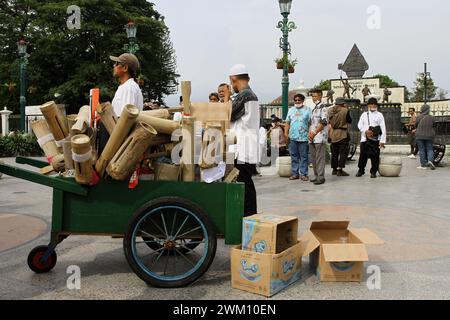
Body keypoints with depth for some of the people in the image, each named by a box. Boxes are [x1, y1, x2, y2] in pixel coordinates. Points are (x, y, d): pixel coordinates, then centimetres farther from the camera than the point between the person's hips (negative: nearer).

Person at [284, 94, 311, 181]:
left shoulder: (307, 110, 3)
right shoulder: (291, 110, 15)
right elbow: (287, 123, 14)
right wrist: (286, 133, 4)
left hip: (303, 137, -3)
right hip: (292, 137, 4)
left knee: (304, 157, -1)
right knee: (294, 156, 7)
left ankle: (303, 174, 4)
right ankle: (294, 173, 14)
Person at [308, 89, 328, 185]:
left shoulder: (323, 108, -6)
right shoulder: (314, 109, 21)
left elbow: (323, 123, -15)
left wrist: (314, 133, -15)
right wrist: (309, 133, 4)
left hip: (320, 137, -9)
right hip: (312, 138, 9)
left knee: (319, 158, -8)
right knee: (313, 158, 11)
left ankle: (321, 177, -6)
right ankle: (316, 176, 19)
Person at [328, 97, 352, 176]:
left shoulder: (330, 111, 3)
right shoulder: (345, 110, -12)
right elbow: (349, 121, 0)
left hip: (333, 134, 6)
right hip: (342, 134, -6)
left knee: (334, 153, 13)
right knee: (343, 152, 0)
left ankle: (334, 169, 19)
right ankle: (340, 170, -6)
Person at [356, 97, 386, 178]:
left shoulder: (379, 115, 8)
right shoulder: (364, 114, 14)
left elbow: (383, 128, 2)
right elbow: (359, 125, 6)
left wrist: (382, 140, -7)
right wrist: (366, 131, -13)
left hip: (376, 139, -1)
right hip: (365, 138, 1)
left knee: (375, 156, -1)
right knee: (363, 155, 3)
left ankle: (373, 172, 9)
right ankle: (361, 170, 18)